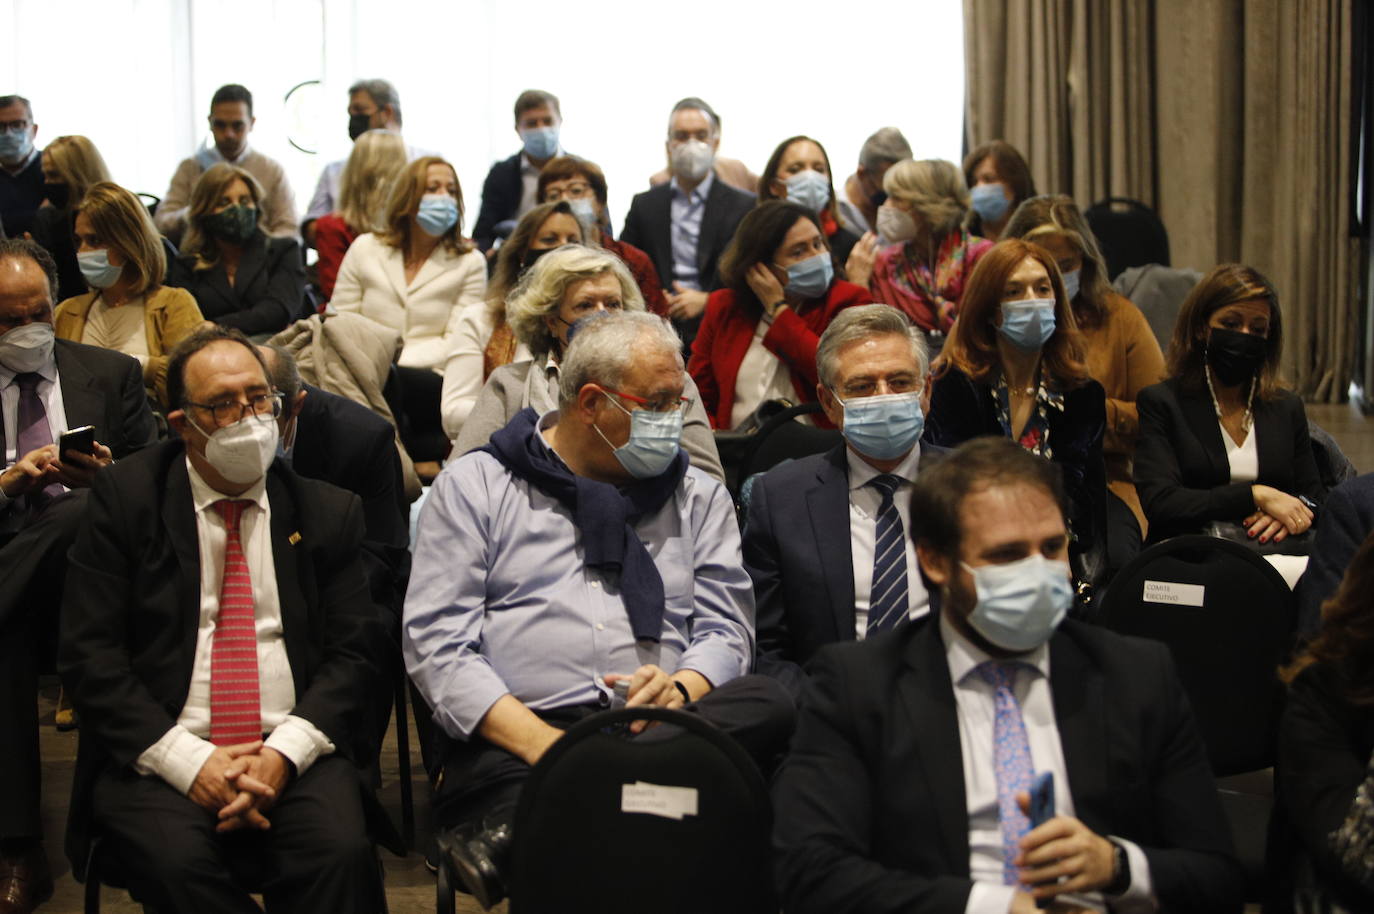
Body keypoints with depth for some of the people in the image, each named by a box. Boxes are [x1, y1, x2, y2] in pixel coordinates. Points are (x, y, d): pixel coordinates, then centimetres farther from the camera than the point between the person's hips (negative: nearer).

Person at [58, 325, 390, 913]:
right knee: (178, 864, -32)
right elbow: (88, 654, -1)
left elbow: (355, 651, 6)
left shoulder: (328, 511, 11)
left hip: (293, 756, 1)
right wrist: (187, 760, -13)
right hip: (159, 758, -1)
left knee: (340, 853, -30)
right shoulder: (125, 500, 6)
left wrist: (284, 753, -11)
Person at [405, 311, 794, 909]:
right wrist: (539, 741, -13)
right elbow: (437, 643, 2)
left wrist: (680, 690, -12)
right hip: (508, 742, -5)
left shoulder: (698, 496, 23)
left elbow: (725, 632, 13)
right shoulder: (473, 485, 12)